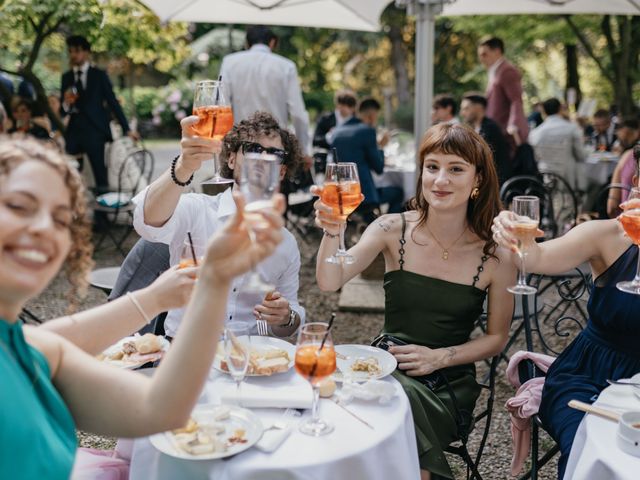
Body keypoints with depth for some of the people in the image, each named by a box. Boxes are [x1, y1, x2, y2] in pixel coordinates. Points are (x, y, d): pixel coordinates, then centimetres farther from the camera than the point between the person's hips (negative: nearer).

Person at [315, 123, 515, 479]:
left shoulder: (496, 256, -6)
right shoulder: (394, 230, -6)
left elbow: (497, 338, 4)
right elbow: (331, 282, -19)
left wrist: (440, 357, -11)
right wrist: (332, 232, -38)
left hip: (449, 386, -1)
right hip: (387, 369, 1)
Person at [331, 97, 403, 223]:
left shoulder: (337, 131, 10)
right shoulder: (367, 130, -9)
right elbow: (379, 168, -6)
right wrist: (380, 147, 11)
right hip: (362, 198, -7)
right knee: (398, 192, 17)